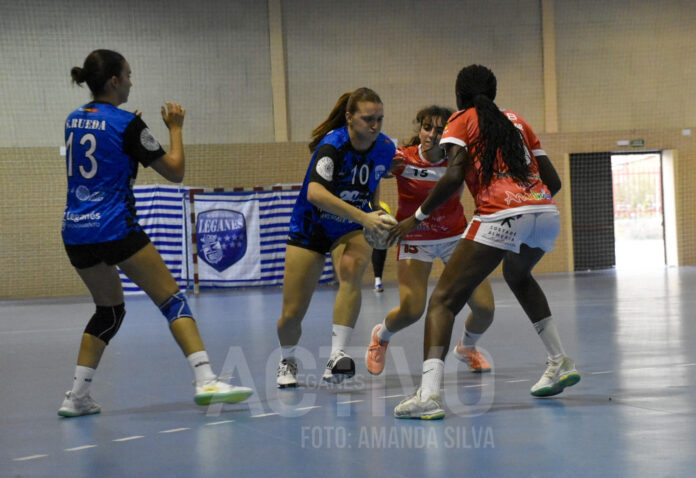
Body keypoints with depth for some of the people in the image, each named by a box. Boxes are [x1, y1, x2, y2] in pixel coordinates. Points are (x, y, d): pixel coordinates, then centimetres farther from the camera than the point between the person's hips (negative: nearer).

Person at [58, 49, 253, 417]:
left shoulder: (74, 120, 12)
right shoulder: (127, 124, -9)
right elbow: (175, 171, -3)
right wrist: (175, 129, 12)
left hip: (75, 232, 7)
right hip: (115, 229, -7)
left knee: (109, 310, 20)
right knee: (172, 300, -3)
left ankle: (77, 396, 12)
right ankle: (205, 380, -16)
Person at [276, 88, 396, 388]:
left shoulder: (385, 148, -11)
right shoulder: (332, 145, -28)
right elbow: (315, 193, -44)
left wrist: (378, 216, -2)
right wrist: (363, 217, -51)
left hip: (352, 228, 3)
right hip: (310, 228, -3)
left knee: (351, 267, -33)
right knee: (292, 313, -3)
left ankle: (336, 357, -35)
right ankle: (287, 361, 31)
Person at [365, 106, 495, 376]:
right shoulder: (401, 159, -15)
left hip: (455, 236, 2)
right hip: (415, 239, -2)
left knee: (484, 307, -8)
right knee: (411, 311, -17)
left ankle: (466, 348, 28)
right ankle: (380, 337, 21)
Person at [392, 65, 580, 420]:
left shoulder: (461, 121, 11)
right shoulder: (517, 121, 25)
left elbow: (453, 177, -6)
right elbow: (552, 181, 22)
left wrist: (418, 217, 3)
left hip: (500, 217, -6)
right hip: (546, 214, 6)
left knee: (443, 299, -4)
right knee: (518, 276, 37)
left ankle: (428, 394, -23)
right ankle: (560, 362, 32)